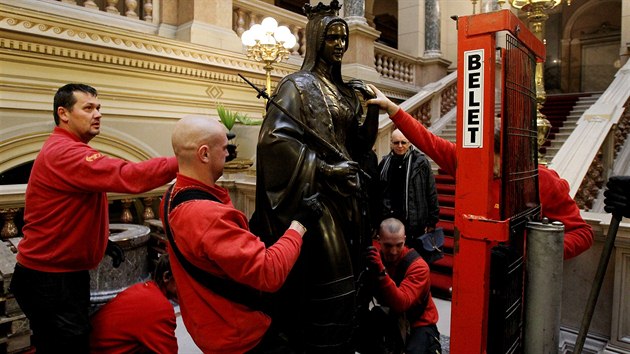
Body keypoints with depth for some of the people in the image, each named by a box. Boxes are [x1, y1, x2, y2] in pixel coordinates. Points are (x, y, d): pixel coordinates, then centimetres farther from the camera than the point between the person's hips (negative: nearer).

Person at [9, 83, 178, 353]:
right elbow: (127, 176, -37)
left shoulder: (69, 151, 12)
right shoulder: (63, 153, -23)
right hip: (49, 280, -10)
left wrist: (102, 241, 10)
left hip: (64, 274, 10)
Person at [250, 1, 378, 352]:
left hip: (347, 193, 7)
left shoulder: (345, 91, 16)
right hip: (318, 193, -7)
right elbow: (276, 137, -17)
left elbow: (359, 144, 14)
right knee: (327, 277, -4)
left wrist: (371, 109, -1)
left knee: (348, 273, 13)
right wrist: (320, 168, -16)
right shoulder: (298, 85, -5)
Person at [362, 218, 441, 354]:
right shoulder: (375, 255, -11)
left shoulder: (418, 266, -24)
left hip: (419, 322, -3)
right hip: (390, 318, 3)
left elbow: (401, 304, -35)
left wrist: (381, 272, -46)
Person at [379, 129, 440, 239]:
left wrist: (432, 222, -3)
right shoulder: (385, 162, 3)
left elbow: (431, 193, -3)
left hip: (415, 222, -2)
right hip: (390, 221, 3)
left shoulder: (420, 162, -6)